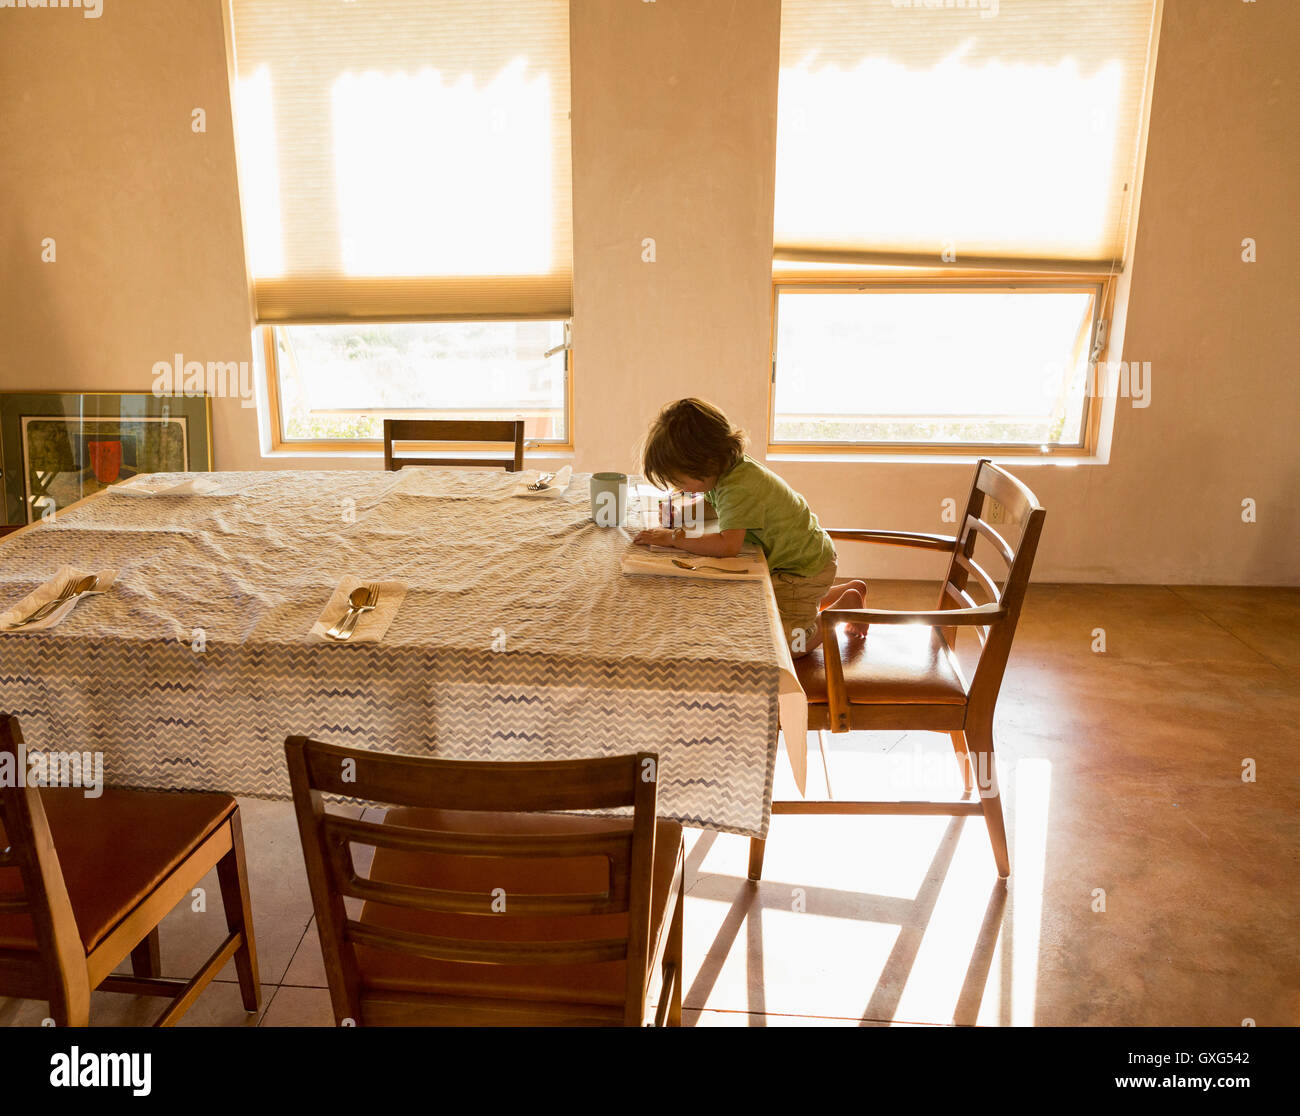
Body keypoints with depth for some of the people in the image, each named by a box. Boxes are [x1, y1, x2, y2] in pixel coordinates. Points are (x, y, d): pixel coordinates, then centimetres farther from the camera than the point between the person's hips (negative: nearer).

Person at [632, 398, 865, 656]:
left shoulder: (740, 487, -33)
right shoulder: (728, 470, -3)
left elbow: (728, 545, -44)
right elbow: (714, 504, 19)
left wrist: (673, 538, -36)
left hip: (805, 567, -10)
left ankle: (847, 605, 5)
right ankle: (845, 590, 32)